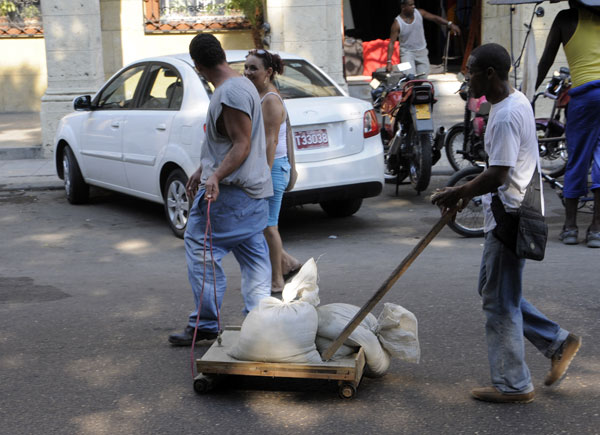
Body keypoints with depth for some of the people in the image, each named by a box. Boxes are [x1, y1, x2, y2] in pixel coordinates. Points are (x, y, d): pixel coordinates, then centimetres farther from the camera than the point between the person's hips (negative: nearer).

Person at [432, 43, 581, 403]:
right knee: (495, 291, 19)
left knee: (500, 301, 0)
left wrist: (457, 193, -12)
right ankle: (558, 342, 24)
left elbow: (497, 176, -25)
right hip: (513, 213, 10)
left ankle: (512, 385, 12)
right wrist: (467, 192, 14)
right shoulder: (518, 100, 11)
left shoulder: (505, 116, -22)